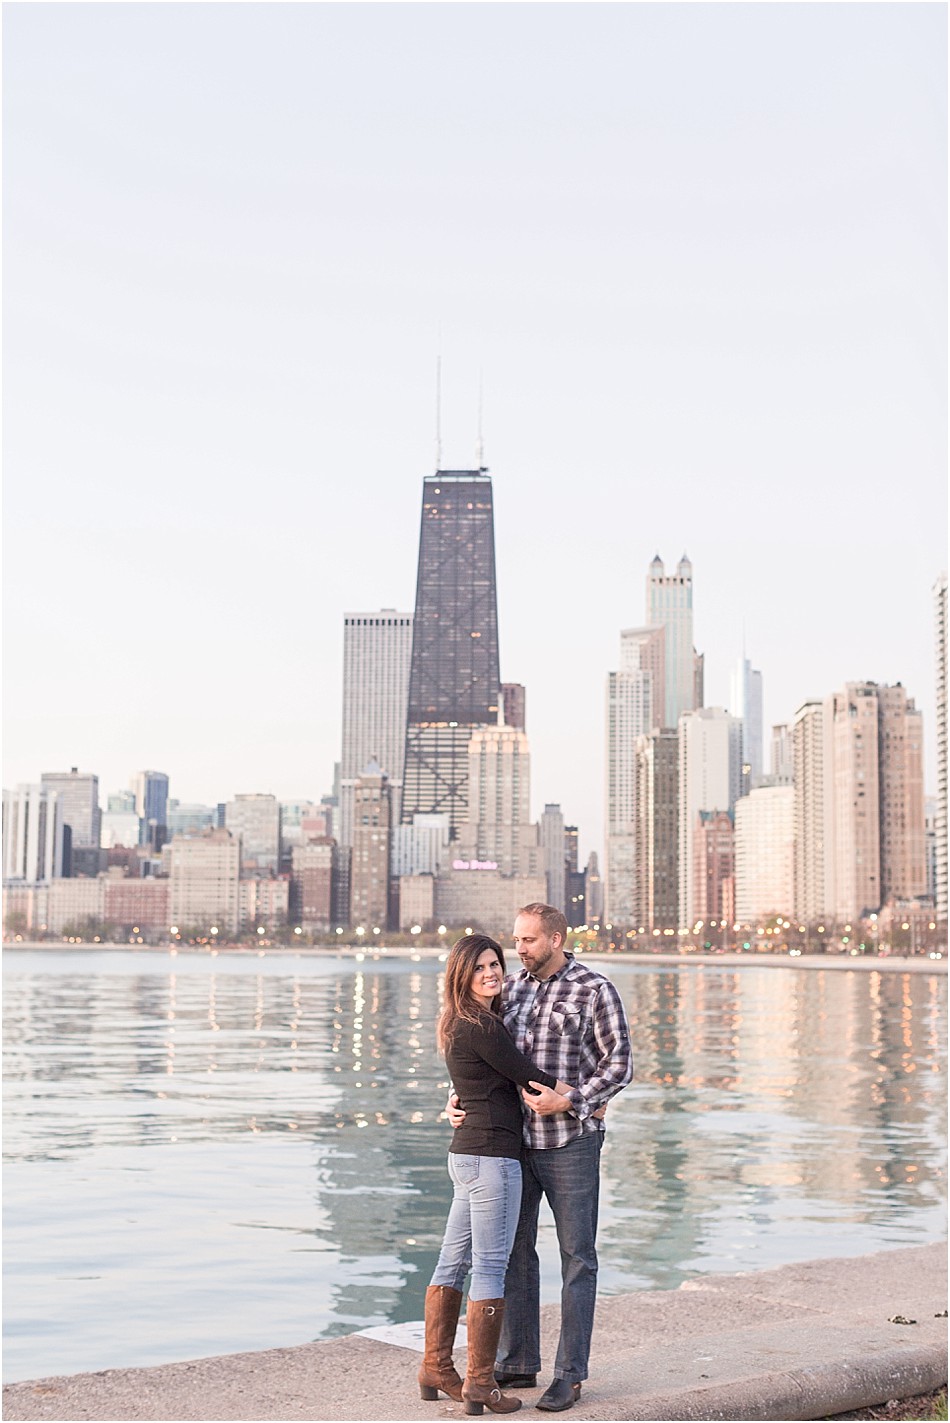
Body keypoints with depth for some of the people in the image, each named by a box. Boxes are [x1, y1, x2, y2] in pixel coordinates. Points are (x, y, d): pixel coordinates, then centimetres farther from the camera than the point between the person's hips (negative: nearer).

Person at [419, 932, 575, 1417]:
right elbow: (530, 1077, -9)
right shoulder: (480, 1027, -15)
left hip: (466, 1154, 10)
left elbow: (516, 1079, 21)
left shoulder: (461, 1024, 15)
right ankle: (480, 1383, 2)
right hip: (491, 1156, -10)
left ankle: (435, 1368, 23)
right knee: (490, 1268, -3)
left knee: (453, 1262, 14)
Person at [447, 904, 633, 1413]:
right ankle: (517, 1364, 23)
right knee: (514, 1251, 11)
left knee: (577, 1257, 3)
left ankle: (569, 1375, 10)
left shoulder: (595, 990, -8)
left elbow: (620, 1063, -11)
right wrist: (458, 1101, -4)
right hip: (516, 1141, 6)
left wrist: (568, 1102, -22)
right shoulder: (510, 990, 9)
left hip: (571, 1143, -6)